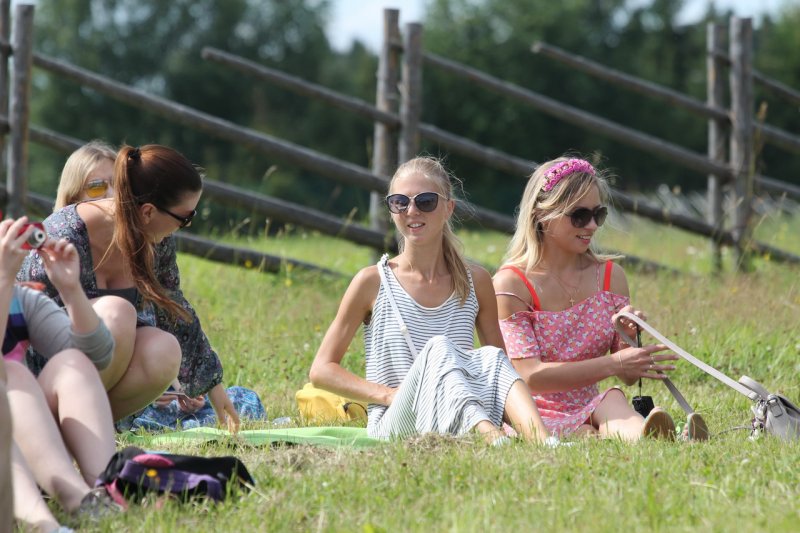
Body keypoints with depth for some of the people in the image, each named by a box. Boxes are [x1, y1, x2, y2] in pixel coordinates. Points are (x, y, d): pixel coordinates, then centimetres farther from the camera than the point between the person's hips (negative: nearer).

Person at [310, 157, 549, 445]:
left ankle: (542, 441, -56)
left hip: (462, 430, 3)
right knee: (438, 349, -30)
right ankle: (488, 432, -60)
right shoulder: (374, 282, 5)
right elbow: (322, 369, 5)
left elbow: (503, 364, 17)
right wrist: (389, 394, -11)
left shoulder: (474, 281, 12)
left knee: (491, 358, -27)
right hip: (393, 426, -3)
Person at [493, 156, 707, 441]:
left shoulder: (610, 276, 10)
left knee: (612, 400, -34)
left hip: (589, 412, 3)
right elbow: (529, 376, -15)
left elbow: (628, 376, 11)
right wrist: (613, 363, -23)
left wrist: (629, 340, -13)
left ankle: (643, 434, -67)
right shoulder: (511, 284, -6)